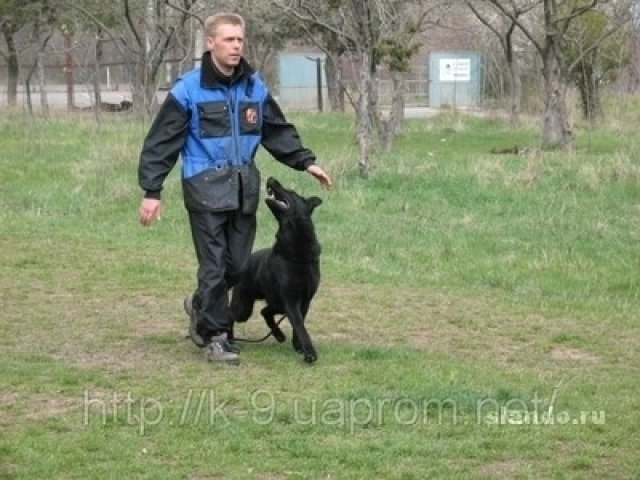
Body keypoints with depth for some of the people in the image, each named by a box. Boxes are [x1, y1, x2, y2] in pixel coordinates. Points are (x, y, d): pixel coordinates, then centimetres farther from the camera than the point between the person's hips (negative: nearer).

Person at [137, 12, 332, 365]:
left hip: (244, 188, 5)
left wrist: (306, 162, 7)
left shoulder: (254, 87, 7)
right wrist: (151, 191, -12)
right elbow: (162, 142, -7)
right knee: (214, 266, -5)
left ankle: (201, 307, 35)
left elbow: (278, 131, 17)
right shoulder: (188, 89, -8)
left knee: (238, 265, 9)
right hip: (206, 188, -5)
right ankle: (214, 336, 6)